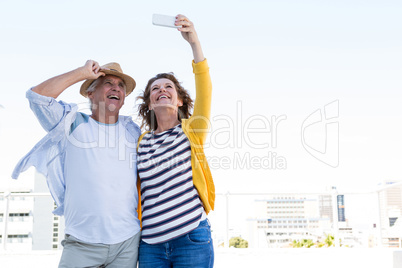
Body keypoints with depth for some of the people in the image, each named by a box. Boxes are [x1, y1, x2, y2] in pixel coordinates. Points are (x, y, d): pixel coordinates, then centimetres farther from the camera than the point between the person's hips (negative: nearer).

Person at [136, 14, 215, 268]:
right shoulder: (141, 142, 9)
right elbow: (136, 190, 16)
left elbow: (205, 91, -14)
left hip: (192, 239, -2)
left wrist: (194, 41, -26)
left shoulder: (191, 130, 3)